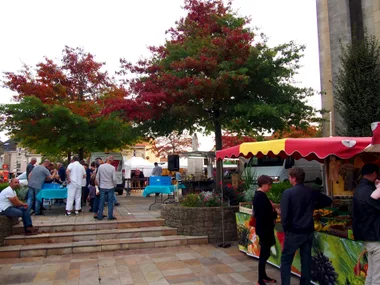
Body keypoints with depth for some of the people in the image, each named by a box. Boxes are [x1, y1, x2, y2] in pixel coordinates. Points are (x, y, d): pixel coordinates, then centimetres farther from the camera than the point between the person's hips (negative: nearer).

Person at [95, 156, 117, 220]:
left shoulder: (100, 166, -3)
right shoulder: (112, 168, -11)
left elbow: (97, 177, 3)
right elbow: (114, 179, -11)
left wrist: (99, 185, 15)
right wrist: (114, 185, 6)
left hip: (102, 187, 2)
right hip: (110, 187, -2)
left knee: (101, 202, 8)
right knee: (110, 202, 5)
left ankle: (99, 216, 13)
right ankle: (110, 216, 9)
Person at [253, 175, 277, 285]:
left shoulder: (258, 195, 12)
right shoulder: (261, 196, -20)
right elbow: (264, 214, -24)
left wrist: (273, 212, 4)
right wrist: (275, 214, -10)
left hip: (262, 227, 10)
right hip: (264, 228, -10)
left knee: (265, 252, 18)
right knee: (264, 253, -3)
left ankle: (263, 276, 30)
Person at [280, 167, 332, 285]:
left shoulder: (288, 193, -16)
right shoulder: (311, 192, 2)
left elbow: (284, 214, -18)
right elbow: (328, 201, 14)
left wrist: (285, 228, -2)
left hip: (294, 232, -5)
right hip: (308, 231, 5)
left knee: (286, 260, 7)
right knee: (306, 259, 14)